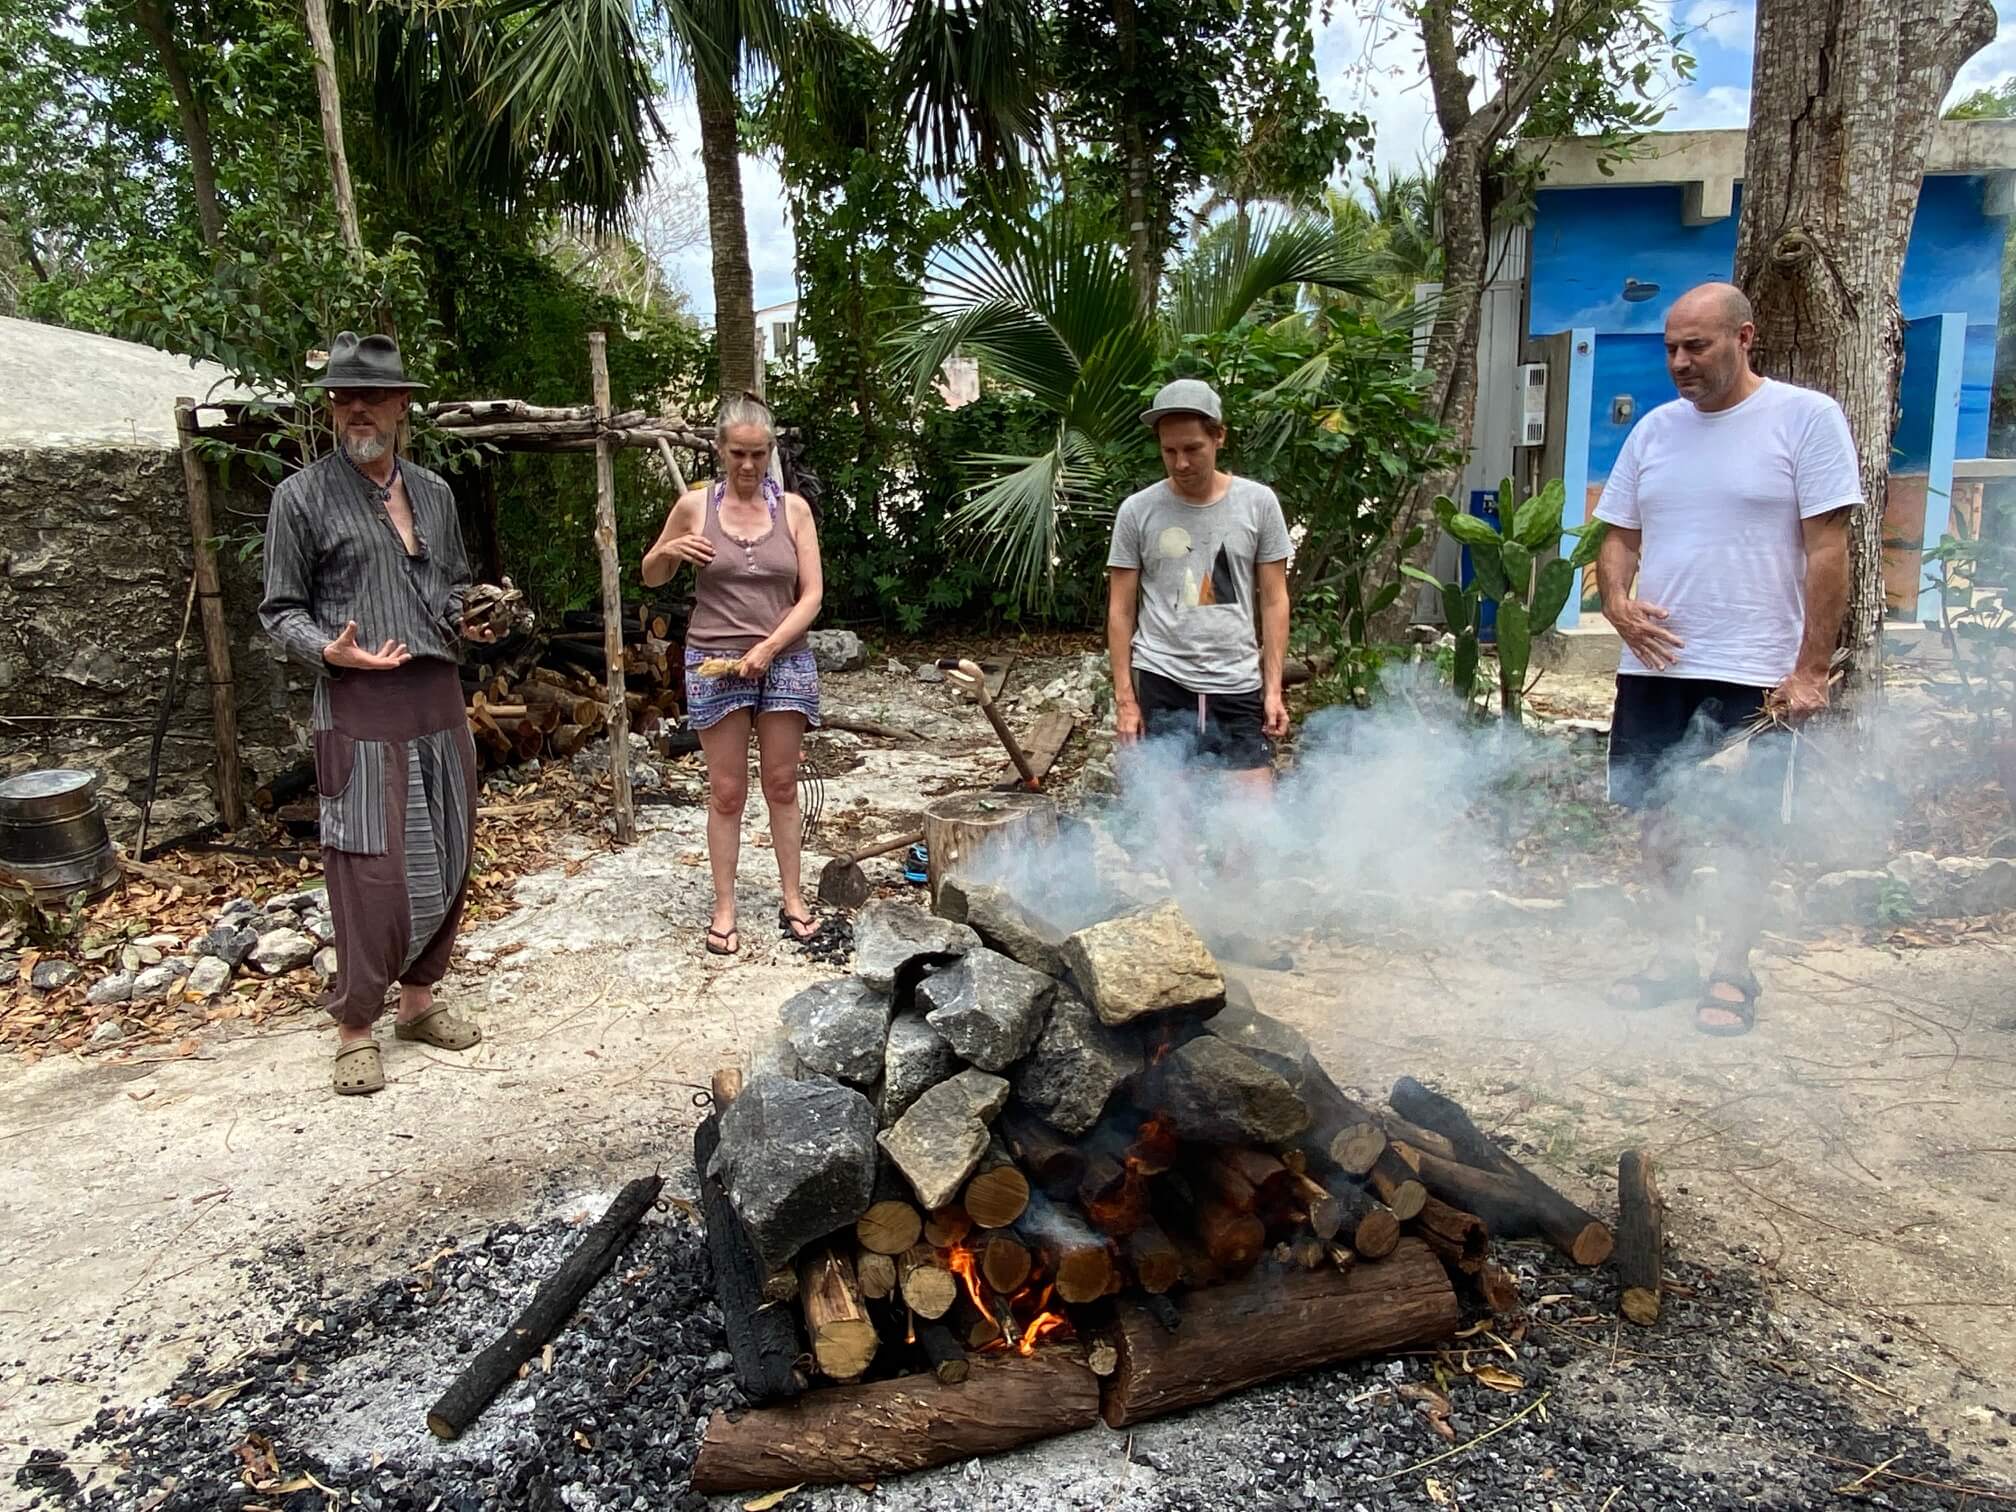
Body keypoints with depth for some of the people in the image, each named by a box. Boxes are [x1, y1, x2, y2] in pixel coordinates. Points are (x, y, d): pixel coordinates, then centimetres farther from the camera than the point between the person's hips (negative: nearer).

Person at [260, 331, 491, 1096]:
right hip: (360, 706, -5)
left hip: (438, 697, 6)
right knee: (371, 869, -6)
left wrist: (468, 622, 1)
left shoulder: (434, 492, 12)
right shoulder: (303, 495, -2)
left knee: (445, 857, 10)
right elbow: (281, 610, -1)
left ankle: (419, 998, 25)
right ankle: (355, 1026, 9)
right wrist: (330, 651, -19)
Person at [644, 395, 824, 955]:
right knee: (726, 791, 3)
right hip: (715, 662, -1)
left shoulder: (793, 508, 1)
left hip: (784, 659, 1)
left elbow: (811, 594, -2)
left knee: (782, 784, 8)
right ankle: (724, 908, 13)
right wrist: (668, 551, -11)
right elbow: (650, 578, 12)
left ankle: (793, 897, 19)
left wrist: (768, 647, -14)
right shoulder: (695, 505, 1)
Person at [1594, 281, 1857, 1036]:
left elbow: (1827, 551, -9)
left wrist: (1810, 669, -12)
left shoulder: (1806, 418, -6)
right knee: (1659, 814, 10)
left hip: (1753, 673, -5)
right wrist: (1617, 603, -8)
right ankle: (1674, 956, 23)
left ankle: (1731, 973, 16)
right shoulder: (1654, 429, 9)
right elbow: (1619, 538, 14)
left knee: (1743, 826, 4)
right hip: (1654, 665, 5)